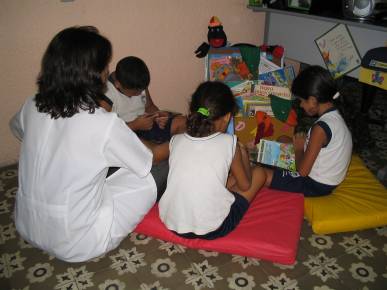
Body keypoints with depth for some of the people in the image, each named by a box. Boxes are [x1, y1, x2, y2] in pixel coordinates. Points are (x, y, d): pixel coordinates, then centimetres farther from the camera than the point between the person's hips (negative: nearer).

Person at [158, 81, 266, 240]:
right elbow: (245, 185, 2)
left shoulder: (176, 140, -3)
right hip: (212, 230, -4)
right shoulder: (229, 143, -13)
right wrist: (244, 156, 21)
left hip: (172, 223, 5)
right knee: (259, 173, 11)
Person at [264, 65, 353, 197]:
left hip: (317, 185, -10)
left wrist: (298, 148, -10)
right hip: (327, 178, 10)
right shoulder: (334, 116, -1)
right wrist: (304, 144, -2)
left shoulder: (321, 127, -30)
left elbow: (303, 170, -25)